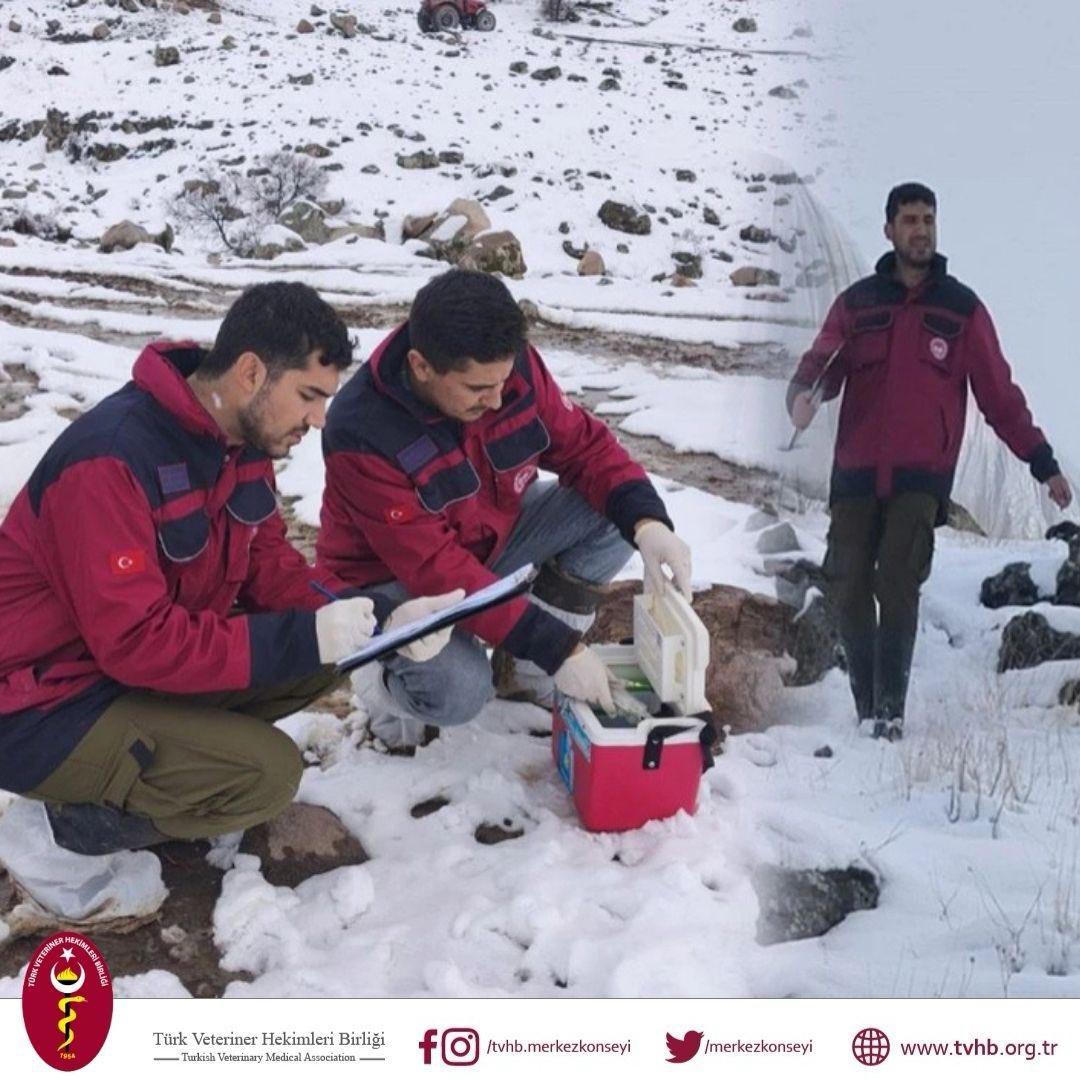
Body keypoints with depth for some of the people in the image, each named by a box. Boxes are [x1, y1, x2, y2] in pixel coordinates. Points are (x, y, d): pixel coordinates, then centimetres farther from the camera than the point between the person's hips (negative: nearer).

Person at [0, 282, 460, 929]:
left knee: (323, 661, -3)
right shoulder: (112, 460, -29)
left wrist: (380, 619, -13)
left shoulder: (242, 437, -3)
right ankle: (55, 836, -4)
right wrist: (304, 637, -30)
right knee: (268, 772, -21)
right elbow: (136, 639, -31)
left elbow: (268, 564, 2)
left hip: (135, 660, 9)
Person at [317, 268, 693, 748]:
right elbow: (435, 570, -34)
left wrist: (647, 522, -29)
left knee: (617, 513, -16)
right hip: (393, 578, -6)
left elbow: (584, 445, -8)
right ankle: (389, 681, 3)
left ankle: (524, 670, -3)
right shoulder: (362, 434, -33)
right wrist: (557, 648, -36)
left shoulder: (514, 366, -19)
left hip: (491, 536, 6)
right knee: (459, 692, -33)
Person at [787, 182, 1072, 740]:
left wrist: (1042, 462, 7)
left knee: (897, 585, -15)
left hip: (922, 476, -2)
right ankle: (866, 710, 14)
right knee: (848, 589, -1)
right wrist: (804, 394, -23)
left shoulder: (962, 308, 9)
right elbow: (822, 363, 1)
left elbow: (998, 393, 10)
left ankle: (891, 710, -5)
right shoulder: (857, 303, 12)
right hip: (856, 472, 2)